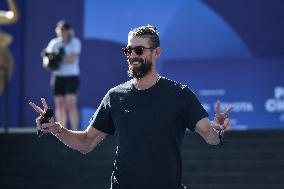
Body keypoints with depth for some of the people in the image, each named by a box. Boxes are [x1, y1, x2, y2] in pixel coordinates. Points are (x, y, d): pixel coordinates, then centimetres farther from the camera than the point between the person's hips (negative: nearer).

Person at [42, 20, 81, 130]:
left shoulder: (75, 42, -2)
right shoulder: (54, 43, 8)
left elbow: (73, 58, -15)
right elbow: (46, 59, 2)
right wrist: (48, 61, -21)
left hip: (71, 76, -4)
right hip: (57, 76, 4)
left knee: (71, 104, -12)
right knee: (59, 104, 1)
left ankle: (75, 131, -13)